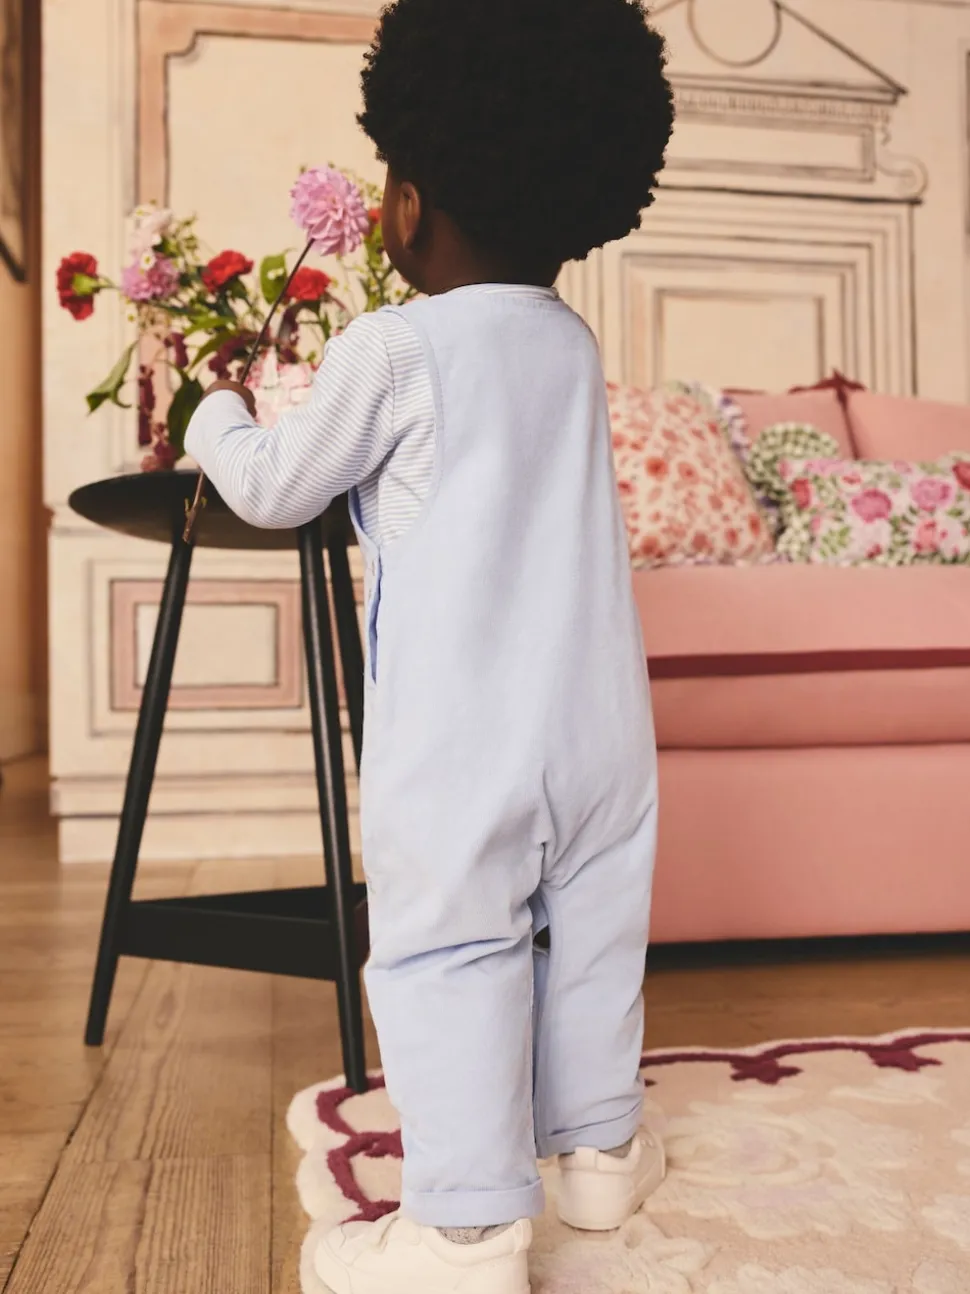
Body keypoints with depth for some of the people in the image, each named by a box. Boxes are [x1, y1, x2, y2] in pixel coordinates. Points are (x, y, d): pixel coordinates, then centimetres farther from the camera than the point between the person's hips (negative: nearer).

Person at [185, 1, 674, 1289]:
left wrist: (218, 412, 23)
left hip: (459, 734, -6)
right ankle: (599, 1147, 34)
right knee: (590, 934, 17)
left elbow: (274, 490, 1)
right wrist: (314, 403, 31)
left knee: (448, 956, 3)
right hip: (600, 715, 7)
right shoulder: (573, 345, 9)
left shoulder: (391, 347, -10)